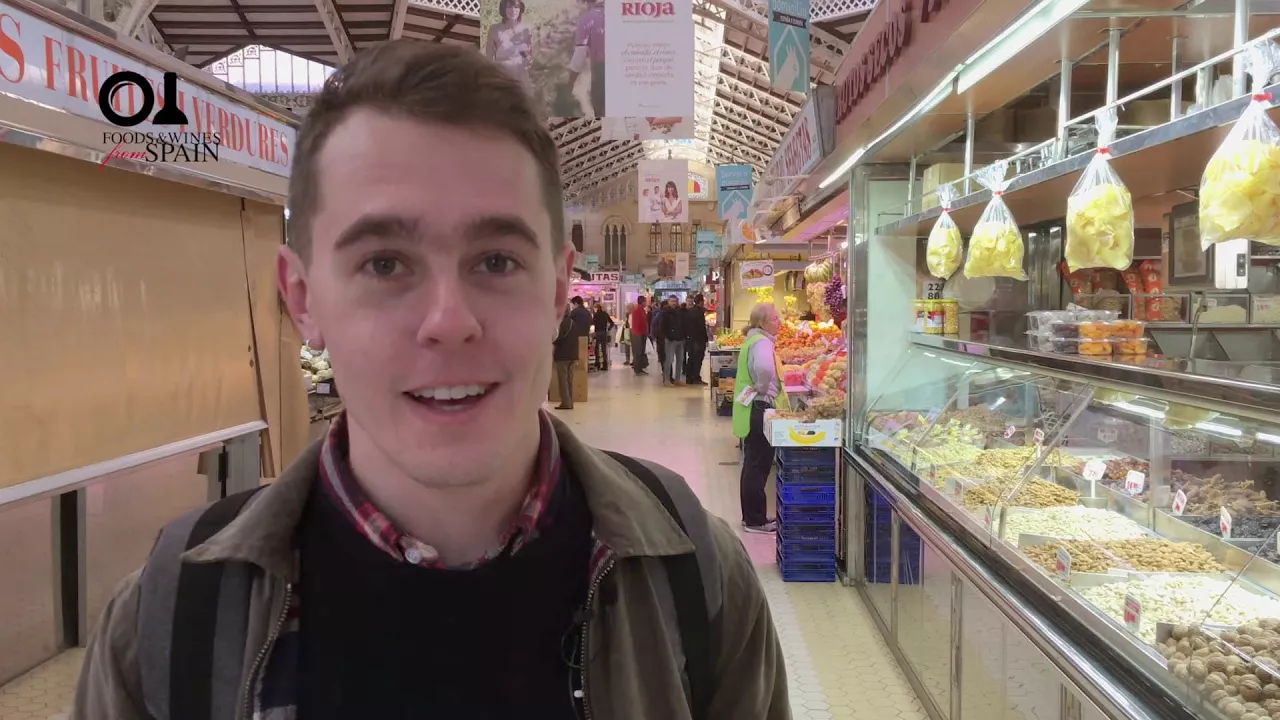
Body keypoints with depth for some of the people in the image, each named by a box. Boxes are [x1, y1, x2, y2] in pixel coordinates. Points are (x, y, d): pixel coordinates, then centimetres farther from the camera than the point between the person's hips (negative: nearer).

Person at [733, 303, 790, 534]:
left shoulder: (753, 340, 14)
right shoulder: (762, 342, -18)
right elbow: (764, 368, -40)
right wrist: (764, 390, -23)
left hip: (752, 411, 10)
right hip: (760, 409, -10)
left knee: (753, 465, 16)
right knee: (759, 466, -2)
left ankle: (751, 516, 25)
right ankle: (756, 520, 5)